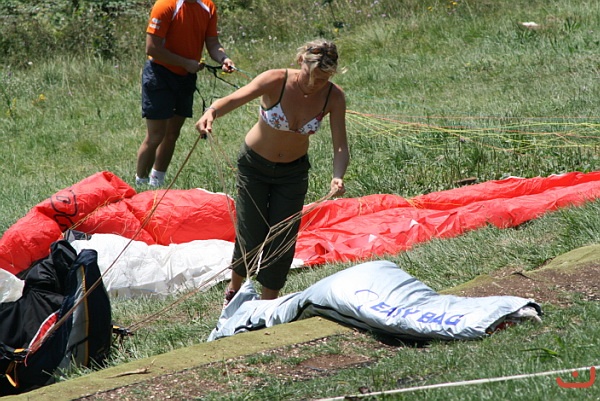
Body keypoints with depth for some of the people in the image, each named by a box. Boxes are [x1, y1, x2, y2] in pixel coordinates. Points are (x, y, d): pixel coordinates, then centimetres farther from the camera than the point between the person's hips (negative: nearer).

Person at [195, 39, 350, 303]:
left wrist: (337, 177, -43)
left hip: (293, 172, 2)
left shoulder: (333, 97, -20)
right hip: (254, 165, -2)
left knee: (283, 239, 3)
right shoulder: (276, 81, -28)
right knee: (250, 236, 3)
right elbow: (234, 99, -39)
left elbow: (340, 146, -23)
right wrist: (211, 112, -61)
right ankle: (234, 290, 32)